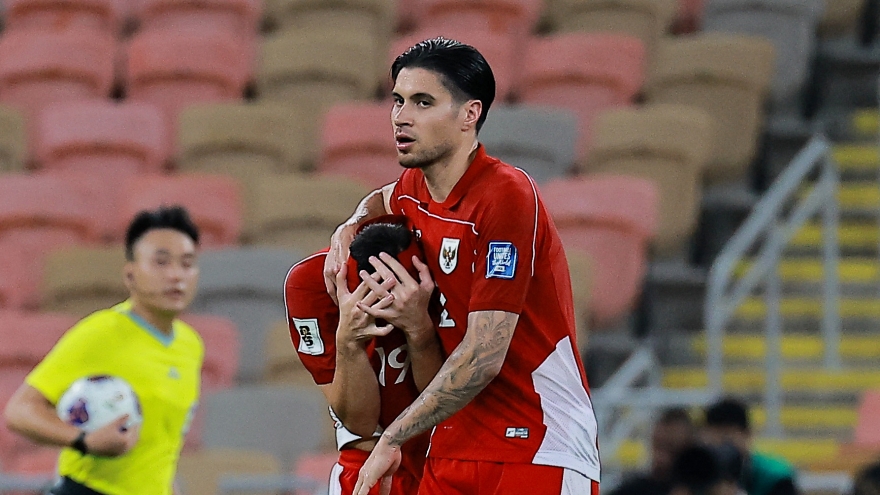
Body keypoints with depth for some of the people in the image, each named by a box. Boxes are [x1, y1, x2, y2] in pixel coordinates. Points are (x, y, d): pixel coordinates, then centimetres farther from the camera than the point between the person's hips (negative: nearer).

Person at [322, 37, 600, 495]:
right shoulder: (415, 186, 8)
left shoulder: (507, 195, -17)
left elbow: (483, 355, -21)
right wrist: (350, 229, 13)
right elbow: (385, 200, 37)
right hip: (452, 448, 7)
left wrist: (393, 439, -16)